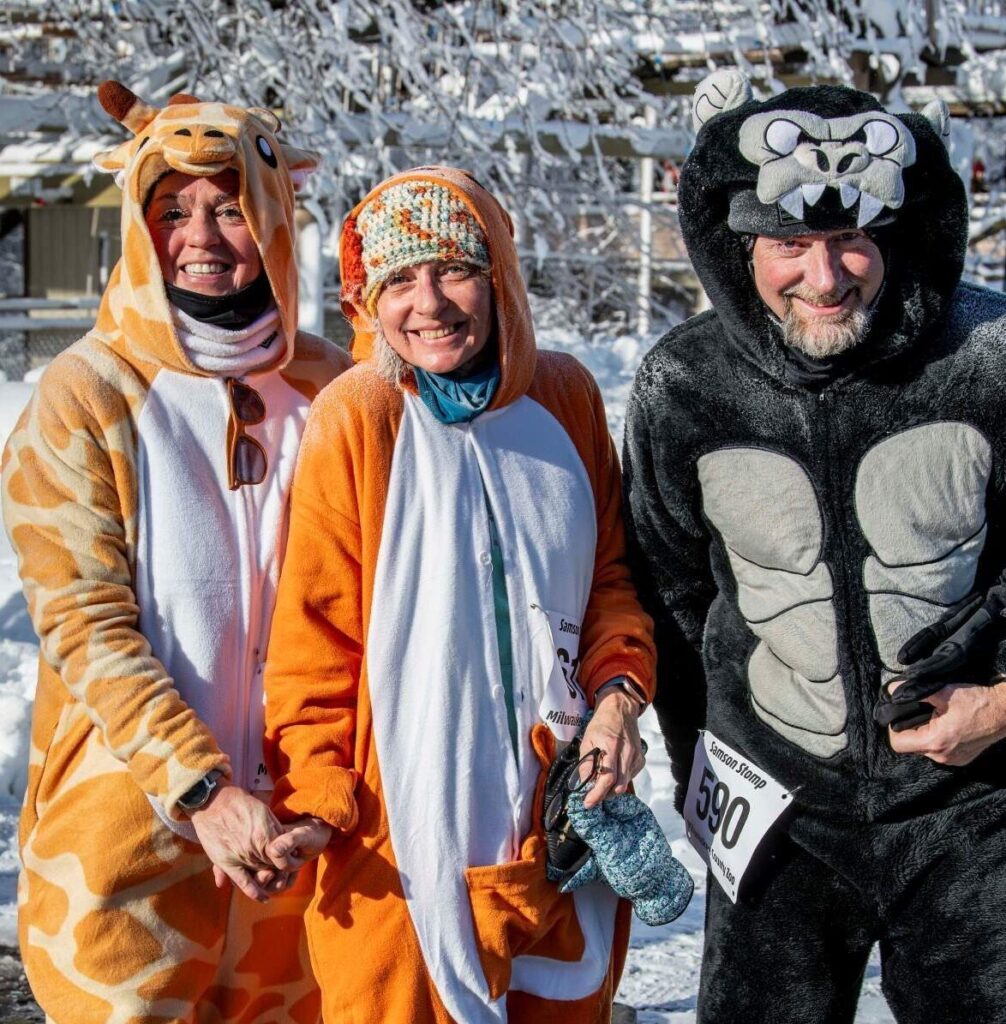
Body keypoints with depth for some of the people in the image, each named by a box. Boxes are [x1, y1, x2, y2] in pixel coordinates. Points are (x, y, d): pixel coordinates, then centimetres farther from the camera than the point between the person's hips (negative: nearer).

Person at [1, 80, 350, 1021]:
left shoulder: (331, 389, 3)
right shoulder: (83, 396, -7)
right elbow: (85, 626, -12)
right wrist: (203, 790, -21)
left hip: (298, 824, 4)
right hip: (129, 821, -3)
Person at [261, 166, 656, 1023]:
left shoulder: (565, 396, 2)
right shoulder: (357, 419, -11)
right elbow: (314, 632, -6)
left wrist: (620, 687, -3)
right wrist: (314, 794, -11)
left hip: (562, 817, 4)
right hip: (405, 834, -4)